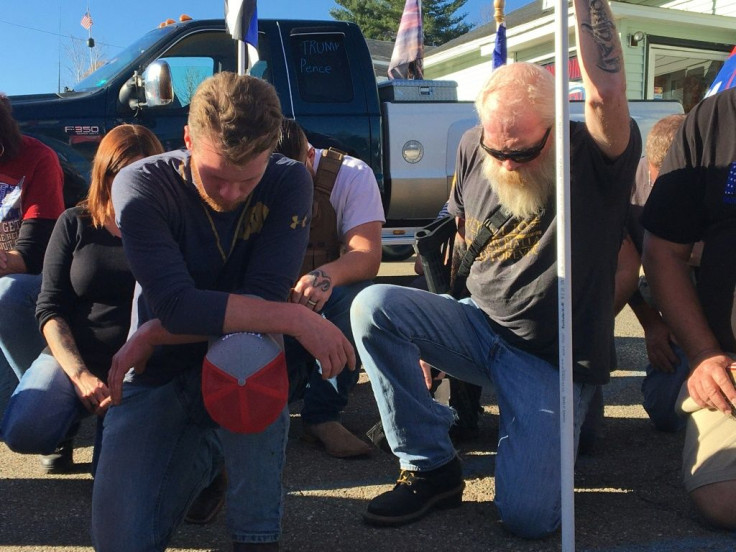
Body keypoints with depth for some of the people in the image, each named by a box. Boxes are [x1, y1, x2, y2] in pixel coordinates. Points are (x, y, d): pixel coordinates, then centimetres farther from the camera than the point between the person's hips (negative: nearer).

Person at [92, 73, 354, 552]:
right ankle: (206, 452, 17)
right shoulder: (141, 185, -16)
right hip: (158, 374, 1)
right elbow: (176, 305, -28)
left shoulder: (289, 182, -12)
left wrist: (150, 336, -22)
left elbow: (264, 296, -21)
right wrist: (297, 319, -33)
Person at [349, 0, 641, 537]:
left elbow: (605, 93, -40)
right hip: (476, 326, 5)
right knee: (374, 306, -23)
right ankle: (431, 468, -10)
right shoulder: (474, 148, 0)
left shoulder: (597, 157, -15)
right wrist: (428, 337, 15)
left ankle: (554, 424, 15)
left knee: (528, 516, -22)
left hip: (554, 358, -4)